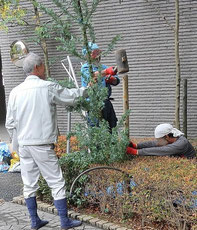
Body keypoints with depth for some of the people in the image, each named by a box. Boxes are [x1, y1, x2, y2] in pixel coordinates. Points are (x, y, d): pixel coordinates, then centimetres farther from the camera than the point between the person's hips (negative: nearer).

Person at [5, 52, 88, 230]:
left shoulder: (16, 92, 3)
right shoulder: (48, 87, -9)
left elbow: (10, 123, 6)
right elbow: (70, 97, 6)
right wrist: (84, 90, 24)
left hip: (24, 145, 5)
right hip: (42, 145, -5)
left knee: (29, 185, 12)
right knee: (57, 183, 4)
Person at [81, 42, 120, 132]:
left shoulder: (103, 67, 21)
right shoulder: (85, 67, 1)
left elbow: (117, 81, 13)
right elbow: (92, 75, -23)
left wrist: (111, 79, -11)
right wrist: (106, 72, -37)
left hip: (106, 102, 7)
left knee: (112, 126, 10)